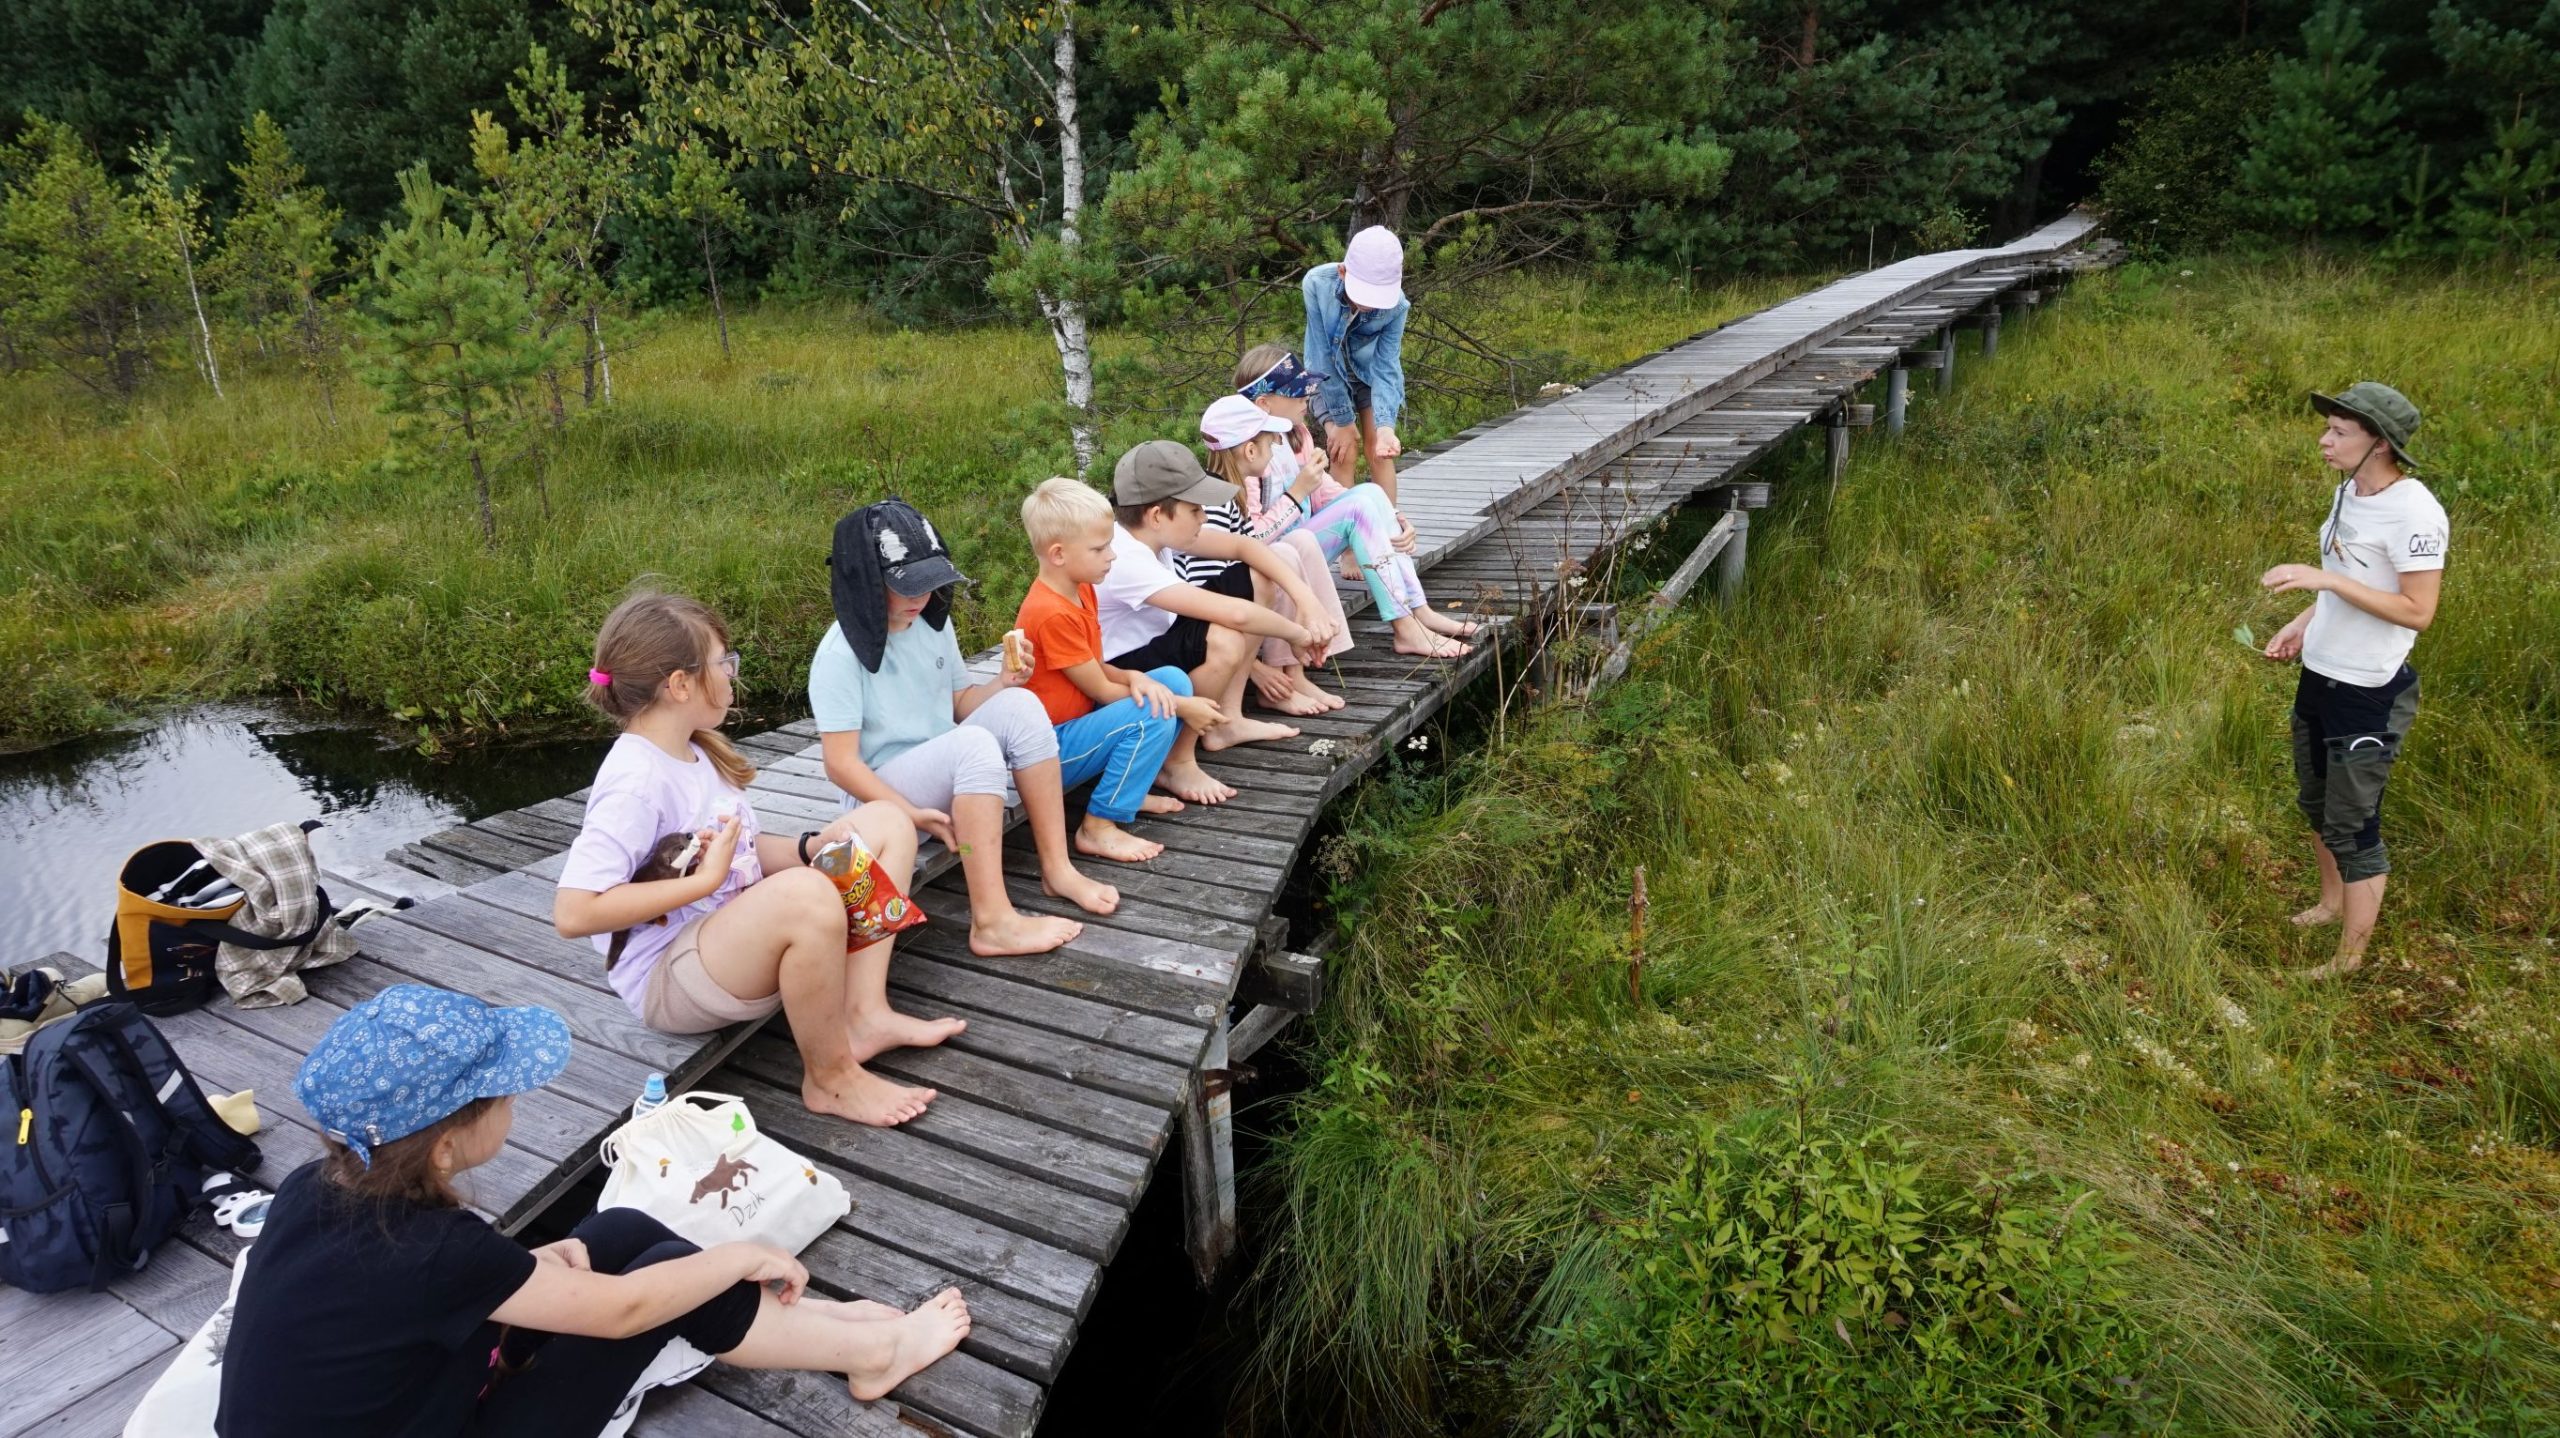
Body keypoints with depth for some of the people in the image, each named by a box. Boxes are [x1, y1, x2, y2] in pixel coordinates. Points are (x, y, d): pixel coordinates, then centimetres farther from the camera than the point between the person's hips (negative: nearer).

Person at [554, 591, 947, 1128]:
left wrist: (810, 847, -4)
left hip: (742, 938, 10)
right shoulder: (636, 781, -21)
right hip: (667, 980, -10)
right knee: (807, 895, -40)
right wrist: (704, 880, -25)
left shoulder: (694, 753, 8)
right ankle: (831, 1079, -16)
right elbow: (572, 913, -29)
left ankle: (864, 1012, -8)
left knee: (887, 822, 5)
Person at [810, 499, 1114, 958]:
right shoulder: (841, 654, -16)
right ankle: (992, 921, -37)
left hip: (948, 772, 7)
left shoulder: (932, 623, 5)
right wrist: (912, 814, -27)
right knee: (975, 743, -35)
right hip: (886, 794, -7)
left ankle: (1057, 869, -16)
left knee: (1019, 705, -18)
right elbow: (841, 764, -18)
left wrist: (1001, 683, -8)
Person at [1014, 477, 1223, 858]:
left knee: (1172, 679, 4)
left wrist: (1135, 677, -16)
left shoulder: (1081, 591, 6)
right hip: (1052, 747, -10)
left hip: (1078, 716, 10)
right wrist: (1182, 707, -12)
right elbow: (1101, 691, -18)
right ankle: (1098, 827, -17)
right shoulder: (1052, 614, -25)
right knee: (1153, 715, -27)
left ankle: (1130, 789, 9)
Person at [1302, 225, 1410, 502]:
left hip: (1370, 373, 1)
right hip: (1329, 375, -1)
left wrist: (1385, 426, -39)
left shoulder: (1396, 305, -29)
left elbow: (1385, 368, -24)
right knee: (1345, 455, -10)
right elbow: (1322, 356, -25)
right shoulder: (1317, 284, -32)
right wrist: (1342, 419, -20)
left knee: (1379, 453, -5)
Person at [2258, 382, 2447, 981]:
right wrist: (2303, 624, 4)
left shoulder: (2414, 512, -22)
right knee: (2317, 805, 23)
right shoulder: (2348, 492, 4)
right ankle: (2331, 903, 44)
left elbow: (2418, 611, -24)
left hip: (2369, 694, -9)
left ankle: (2350, 958, 15)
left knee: (2353, 828, 2)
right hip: (2319, 677, 9)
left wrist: (2325, 578, -29)